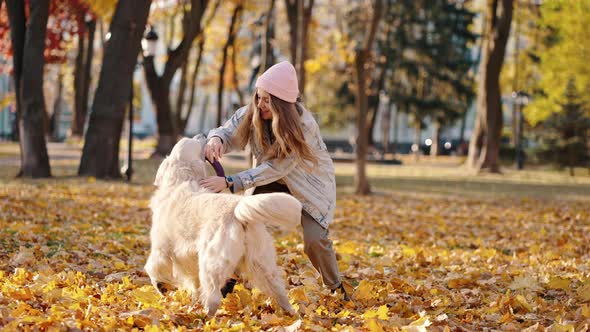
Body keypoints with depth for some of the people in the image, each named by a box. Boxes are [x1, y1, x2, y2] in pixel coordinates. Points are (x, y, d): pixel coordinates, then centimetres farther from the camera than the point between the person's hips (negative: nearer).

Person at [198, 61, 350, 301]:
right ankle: (230, 282, 1)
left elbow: (275, 168, -37)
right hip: (273, 181, 4)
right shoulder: (252, 113, -21)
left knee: (314, 239, -18)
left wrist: (228, 182, -43)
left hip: (310, 182, -4)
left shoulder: (304, 126, -35)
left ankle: (336, 289, 6)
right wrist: (216, 139, -44)